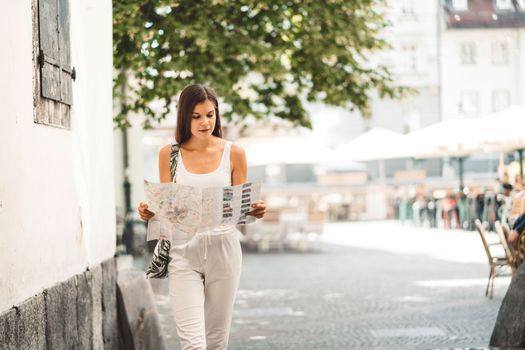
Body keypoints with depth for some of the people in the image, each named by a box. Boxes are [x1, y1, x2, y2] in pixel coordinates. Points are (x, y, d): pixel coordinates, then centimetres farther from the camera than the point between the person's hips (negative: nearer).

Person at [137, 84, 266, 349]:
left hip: (223, 249, 1)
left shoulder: (233, 153, 3)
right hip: (183, 251, -1)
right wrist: (149, 212, -13)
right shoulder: (169, 154, 4)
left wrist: (254, 211, -15)